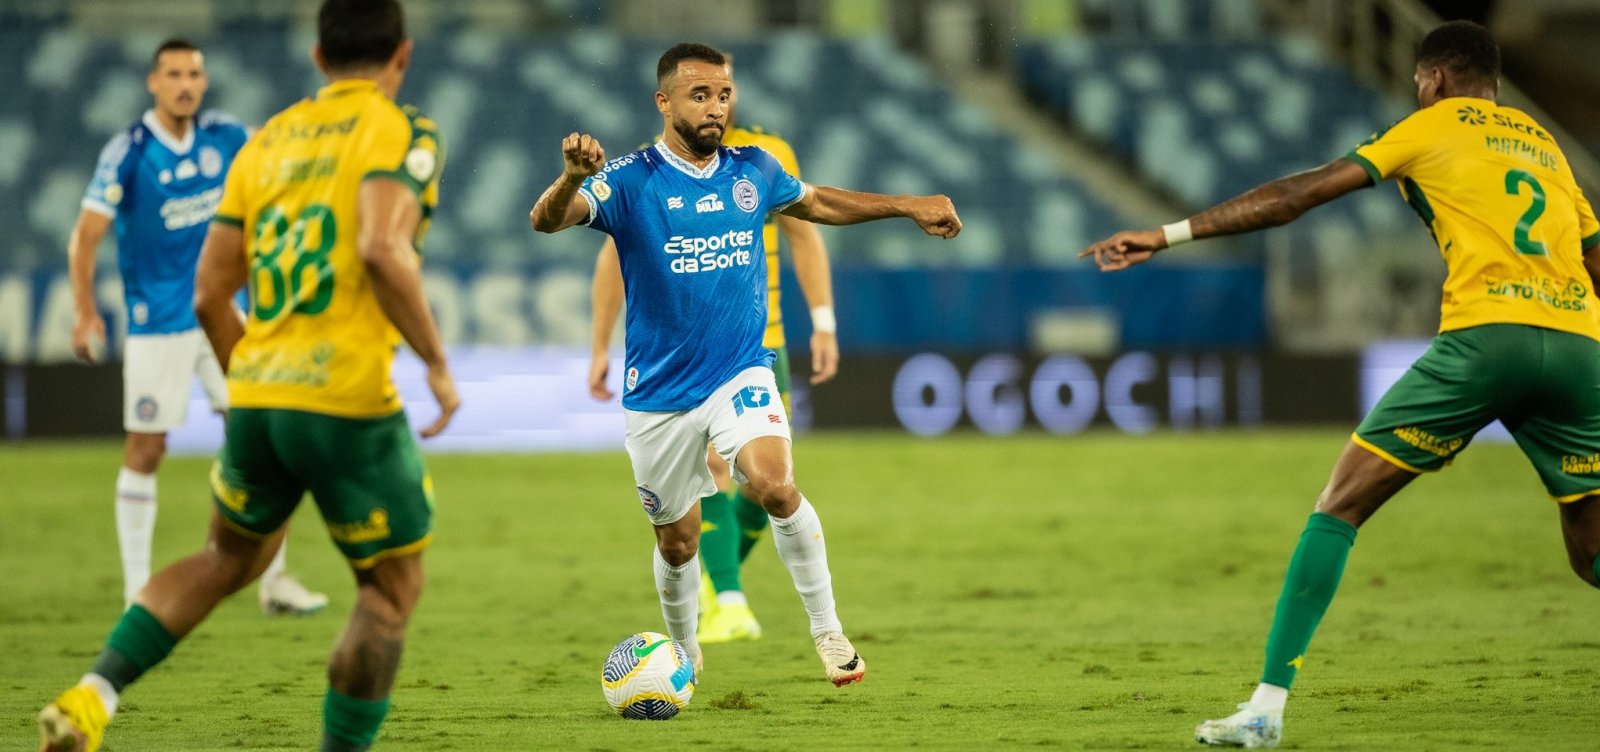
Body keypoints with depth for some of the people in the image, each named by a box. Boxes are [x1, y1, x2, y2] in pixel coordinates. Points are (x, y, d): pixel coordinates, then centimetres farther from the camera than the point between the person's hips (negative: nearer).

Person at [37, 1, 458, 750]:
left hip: (255, 398, 6)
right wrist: (437, 363, -13)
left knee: (229, 558, 25)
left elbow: (209, 295, 14)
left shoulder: (268, 140, 15)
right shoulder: (400, 133, -3)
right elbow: (382, 248, -22)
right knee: (391, 590, 10)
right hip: (348, 402, -6)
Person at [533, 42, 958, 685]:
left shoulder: (753, 171, 2)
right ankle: (684, 653, 39)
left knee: (775, 486, -26)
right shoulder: (631, 180, -12)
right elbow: (546, 221, -27)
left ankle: (827, 630, -11)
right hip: (659, 392, -1)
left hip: (741, 373, 1)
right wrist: (572, 176, -48)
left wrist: (907, 207, 23)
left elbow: (815, 202, 23)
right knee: (677, 540, 10)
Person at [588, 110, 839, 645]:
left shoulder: (770, 155, 1)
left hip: (760, 345, 3)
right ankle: (729, 606, -17)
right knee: (712, 465, -20)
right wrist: (600, 349, 4)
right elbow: (614, 258, 5)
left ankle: (712, 577, 28)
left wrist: (824, 322, 0)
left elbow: (804, 237, 9)